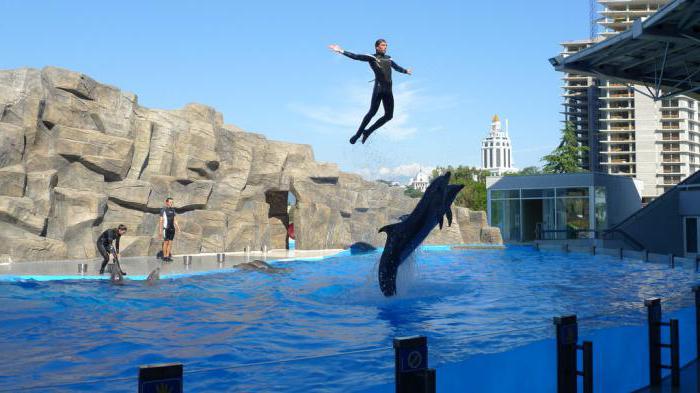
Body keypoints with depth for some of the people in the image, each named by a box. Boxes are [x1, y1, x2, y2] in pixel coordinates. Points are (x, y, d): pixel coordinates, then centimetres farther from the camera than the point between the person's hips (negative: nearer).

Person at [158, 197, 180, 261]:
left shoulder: (173, 210, 14)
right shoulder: (163, 210, -5)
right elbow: (161, 221, -7)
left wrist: (177, 227, 9)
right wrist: (160, 230, -11)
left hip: (172, 228, 6)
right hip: (166, 228, -6)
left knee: (170, 242, 5)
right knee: (166, 242, -4)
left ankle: (168, 256, 10)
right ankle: (164, 256, 1)